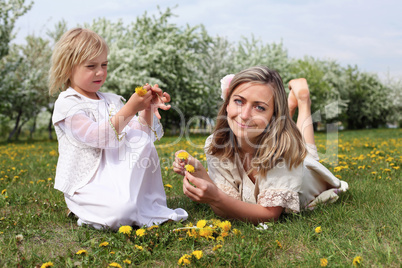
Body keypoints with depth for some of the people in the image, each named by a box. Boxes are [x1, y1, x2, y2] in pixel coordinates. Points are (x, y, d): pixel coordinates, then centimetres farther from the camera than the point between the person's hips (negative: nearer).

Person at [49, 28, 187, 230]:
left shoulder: (111, 101, 12)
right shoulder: (66, 104, -9)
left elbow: (138, 133, 9)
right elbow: (97, 137, -23)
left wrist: (147, 109, -8)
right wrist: (129, 109, -29)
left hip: (118, 176, 7)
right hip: (86, 186, -7)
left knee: (143, 142, -19)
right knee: (121, 210, -35)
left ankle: (150, 204, -10)